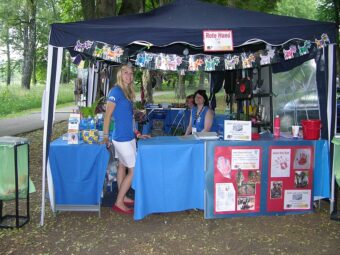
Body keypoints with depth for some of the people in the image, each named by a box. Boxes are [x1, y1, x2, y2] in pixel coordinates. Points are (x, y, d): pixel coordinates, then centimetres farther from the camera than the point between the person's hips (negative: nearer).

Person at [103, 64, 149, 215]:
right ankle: (119, 203, 6)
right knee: (134, 170, -4)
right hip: (122, 138, -8)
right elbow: (107, 115, -14)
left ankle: (122, 197, 28)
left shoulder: (128, 92, 11)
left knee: (123, 166, 16)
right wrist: (105, 137, -14)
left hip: (128, 137, 8)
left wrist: (137, 133, 17)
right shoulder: (116, 91, -14)